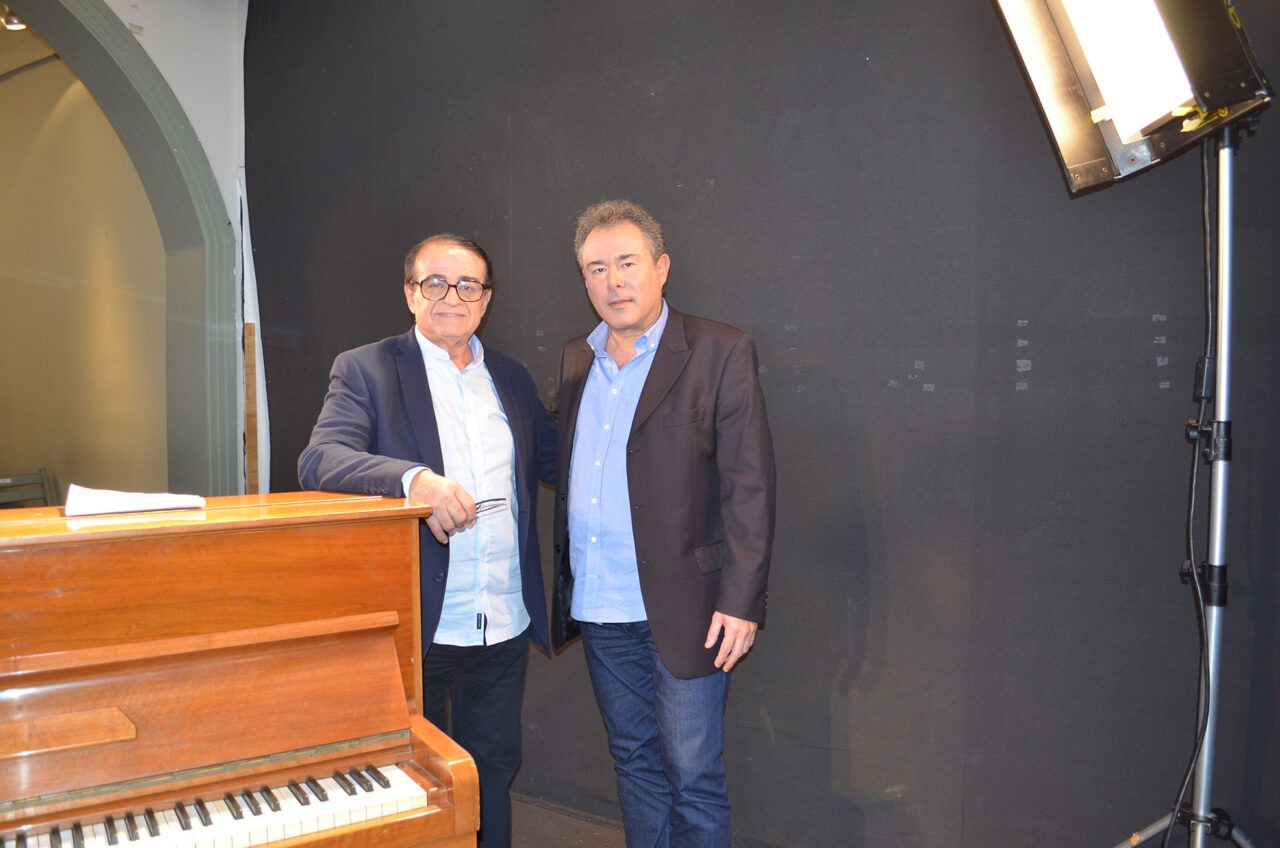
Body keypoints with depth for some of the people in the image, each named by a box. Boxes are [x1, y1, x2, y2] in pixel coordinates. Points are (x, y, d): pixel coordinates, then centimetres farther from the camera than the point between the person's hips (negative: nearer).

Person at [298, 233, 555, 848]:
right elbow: (319, 460, -19)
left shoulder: (511, 378, 11)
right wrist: (415, 478, -36)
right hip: (417, 624, -4)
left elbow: (556, 461, 17)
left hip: (505, 623, 4)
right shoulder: (364, 370, -5)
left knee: (492, 771, 20)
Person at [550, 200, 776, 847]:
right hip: (597, 610, 6)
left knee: (693, 780, 5)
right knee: (635, 763, 19)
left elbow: (749, 485, -10)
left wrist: (740, 601, -15)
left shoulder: (720, 352, -7)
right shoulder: (576, 361, 11)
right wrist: (563, 584, 10)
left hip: (682, 611, -5)